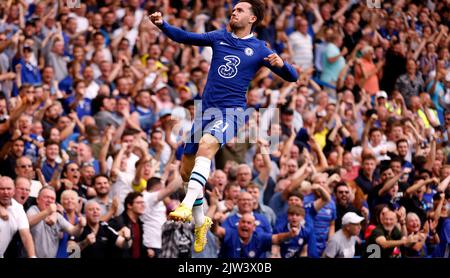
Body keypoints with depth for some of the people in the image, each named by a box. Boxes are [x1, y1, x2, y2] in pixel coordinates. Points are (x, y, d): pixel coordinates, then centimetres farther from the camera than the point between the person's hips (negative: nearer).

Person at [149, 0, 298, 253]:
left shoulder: (259, 50, 1)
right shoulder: (219, 38, 12)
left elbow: (292, 77, -1)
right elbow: (184, 37, 8)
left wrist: (281, 64, -22)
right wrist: (162, 24, -9)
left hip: (231, 111, -5)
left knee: (206, 145, -35)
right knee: (187, 170, 9)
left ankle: (187, 206, -44)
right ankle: (200, 222, 30)